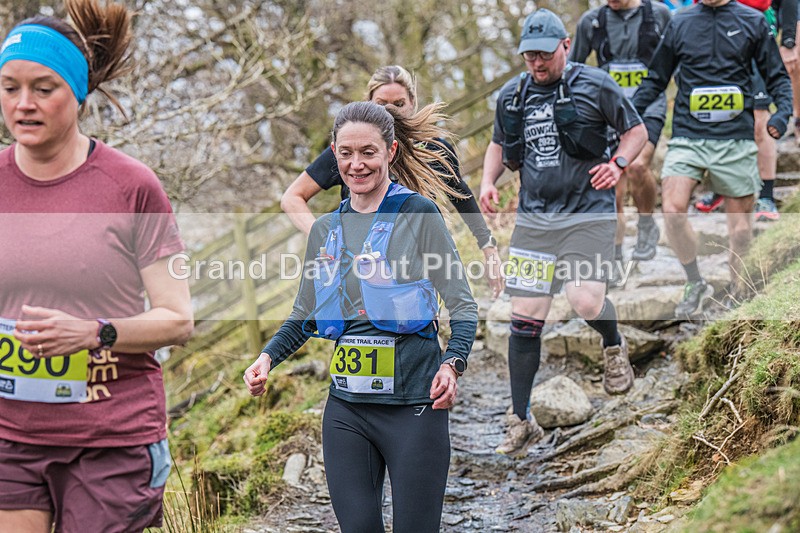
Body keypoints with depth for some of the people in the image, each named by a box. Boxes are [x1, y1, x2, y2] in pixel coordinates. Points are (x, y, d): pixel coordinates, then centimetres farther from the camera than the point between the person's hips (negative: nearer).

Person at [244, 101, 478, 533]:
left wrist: (452, 364, -21)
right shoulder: (325, 230, 12)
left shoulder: (419, 214, -3)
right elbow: (303, 316, 22)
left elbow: (463, 306, -3)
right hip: (346, 406, 5)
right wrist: (267, 358, 3)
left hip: (412, 403, -4)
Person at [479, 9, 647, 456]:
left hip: (589, 214, -4)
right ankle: (522, 421, 11)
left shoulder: (595, 85, -3)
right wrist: (489, 181, 7)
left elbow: (637, 130, 6)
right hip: (533, 220, 4)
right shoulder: (512, 96, 9)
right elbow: (499, 145, 24)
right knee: (525, 319, 0)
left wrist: (618, 163, -11)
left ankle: (615, 348, 18)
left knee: (586, 301, -20)